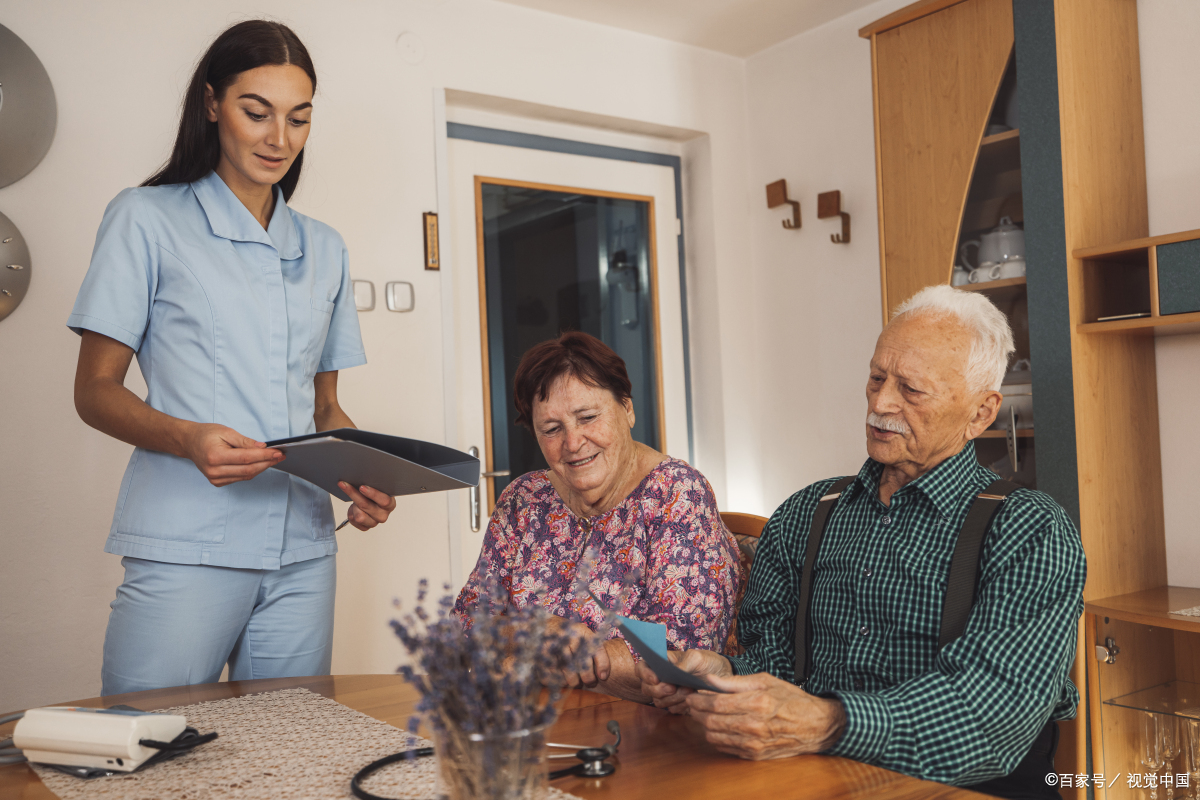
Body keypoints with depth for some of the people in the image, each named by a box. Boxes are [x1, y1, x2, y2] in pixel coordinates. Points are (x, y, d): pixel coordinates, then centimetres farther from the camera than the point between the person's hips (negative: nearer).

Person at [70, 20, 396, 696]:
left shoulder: (325, 249, 17)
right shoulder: (147, 220, 4)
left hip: (303, 552, 4)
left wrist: (364, 480, -1)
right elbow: (95, 390, 1)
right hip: (185, 551, -4)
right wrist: (188, 438, -19)